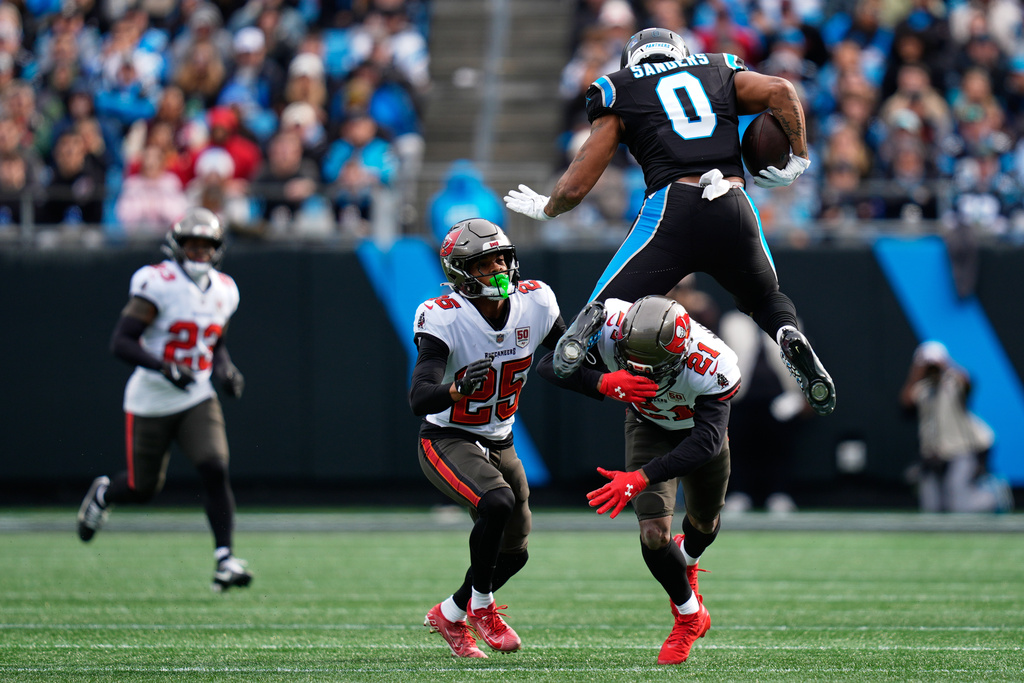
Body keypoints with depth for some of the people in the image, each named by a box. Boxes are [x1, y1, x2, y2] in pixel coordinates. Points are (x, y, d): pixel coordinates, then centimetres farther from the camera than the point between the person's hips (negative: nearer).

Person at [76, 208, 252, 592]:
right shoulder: (158, 284, -16)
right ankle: (103, 494, 46)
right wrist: (163, 367, -33)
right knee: (144, 489, 10)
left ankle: (224, 560, -15)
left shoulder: (223, 292, 5)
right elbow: (121, 342, -20)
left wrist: (226, 372, 0)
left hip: (198, 401, 4)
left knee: (215, 471, -18)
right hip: (151, 402, -4)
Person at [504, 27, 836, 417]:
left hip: (672, 209, -2)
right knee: (765, 298, 27)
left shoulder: (621, 93, 17)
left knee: (608, 308, 3)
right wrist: (799, 159, 16)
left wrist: (544, 209, 33)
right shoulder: (720, 72, 24)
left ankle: (594, 321, -34)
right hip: (734, 209, 2)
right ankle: (790, 336, -7)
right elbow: (780, 91, 5)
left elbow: (576, 186, 13)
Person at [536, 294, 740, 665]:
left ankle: (686, 559, 61)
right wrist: (606, 382, -54)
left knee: (705, 523, 23)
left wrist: (640, 478, -52)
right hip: (647, 424, 0)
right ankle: (689, 616, 11)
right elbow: (550, 365, -35)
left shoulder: (712, 366, -44)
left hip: (697, 426, 0)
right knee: (654, 533, -15)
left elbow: (707, 442, -43)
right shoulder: (610, 326, -38)